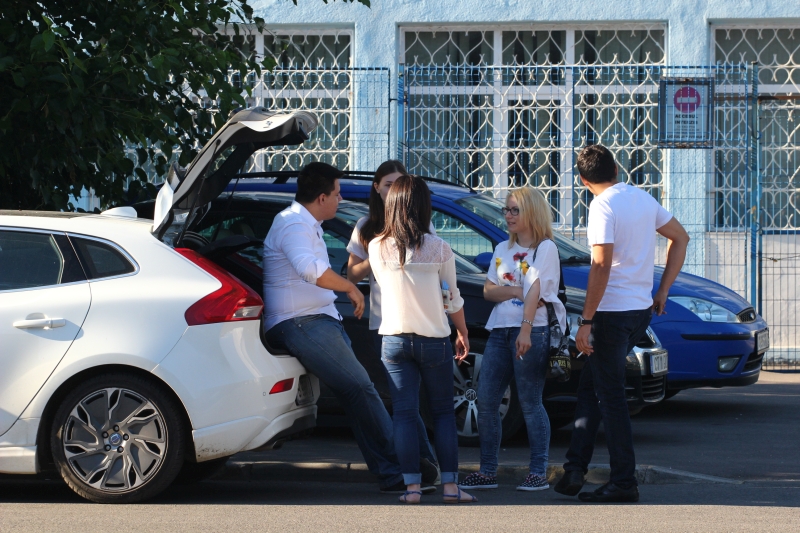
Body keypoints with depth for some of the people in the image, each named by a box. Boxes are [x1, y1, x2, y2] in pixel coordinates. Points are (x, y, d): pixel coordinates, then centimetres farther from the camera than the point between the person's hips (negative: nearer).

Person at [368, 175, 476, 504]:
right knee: (443, 413, 9)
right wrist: (462, 332, 16)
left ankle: (412, 487, -1)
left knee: (404, 413, 4)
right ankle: (450, 486, 6)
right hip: (434, 340, -1)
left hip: (394, 339, 1)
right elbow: (452, 298, 1)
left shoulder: (377, 248, -4)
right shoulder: (438, 249, -8)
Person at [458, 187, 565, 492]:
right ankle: (487, 472, 5)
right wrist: (516, 291, -8)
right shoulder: (502, 250, 19)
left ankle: (539, 473, -1)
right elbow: (488, 291, 11)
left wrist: (525, 330, -24)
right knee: (486, 401, 1)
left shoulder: (545, 248, -1)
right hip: (499, 330, 7)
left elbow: (535, 290, -13)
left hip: (533, 332, -7)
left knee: (530, 403, -6)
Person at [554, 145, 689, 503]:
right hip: (642, 309, 8)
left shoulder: (603, 207, -14)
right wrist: (663, 291, 18)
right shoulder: (643, 199, 10)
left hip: (613, 312, -8)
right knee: (590, 385, 17)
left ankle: (624, 482, 1)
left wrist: (586, 321, -19)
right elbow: (680, 238, 19)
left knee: (610, 395, -1)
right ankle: (575, 468, 14)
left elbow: (601, 266, -21)